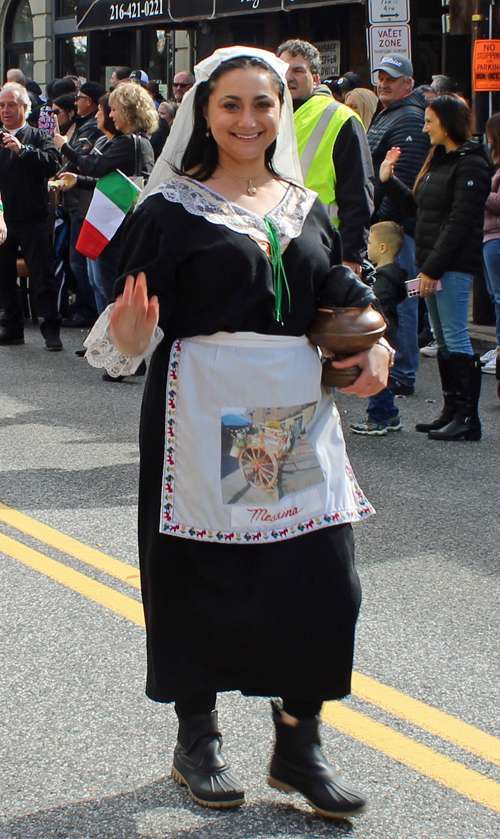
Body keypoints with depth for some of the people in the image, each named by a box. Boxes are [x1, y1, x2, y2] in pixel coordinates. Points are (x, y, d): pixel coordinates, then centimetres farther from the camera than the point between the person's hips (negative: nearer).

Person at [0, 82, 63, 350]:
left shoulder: (38, 137, 1)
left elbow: (53, 164, -18)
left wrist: (22, 149, -25)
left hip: (32, 220, -5)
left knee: (42, 276, -5)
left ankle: (51, 330, -3)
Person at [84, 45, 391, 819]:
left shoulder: (304, 206, 13)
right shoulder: (173, 208, -2)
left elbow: (342, 301, 19)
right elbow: (134, 326, -7)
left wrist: (372, 351, 0)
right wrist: (129, 334, -29)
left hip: (299, 406, 4)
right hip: (205, 407, -4)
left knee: (322, 575, 0)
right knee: (204, 574, 2)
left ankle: (298, 741, 15)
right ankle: (197, 739, 21)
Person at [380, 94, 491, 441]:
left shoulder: (470, 164, -12)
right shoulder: (440, 159, 17)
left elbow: (459, 222, -18)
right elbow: (418, 206, 21)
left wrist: (433, 268, -19)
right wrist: (389, 180, 13)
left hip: (454, 265, -9)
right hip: (433, 264, 9)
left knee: (456, 339, -8)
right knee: (443, 339, 11)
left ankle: (468, 417, -5)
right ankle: (451, 412, 17)